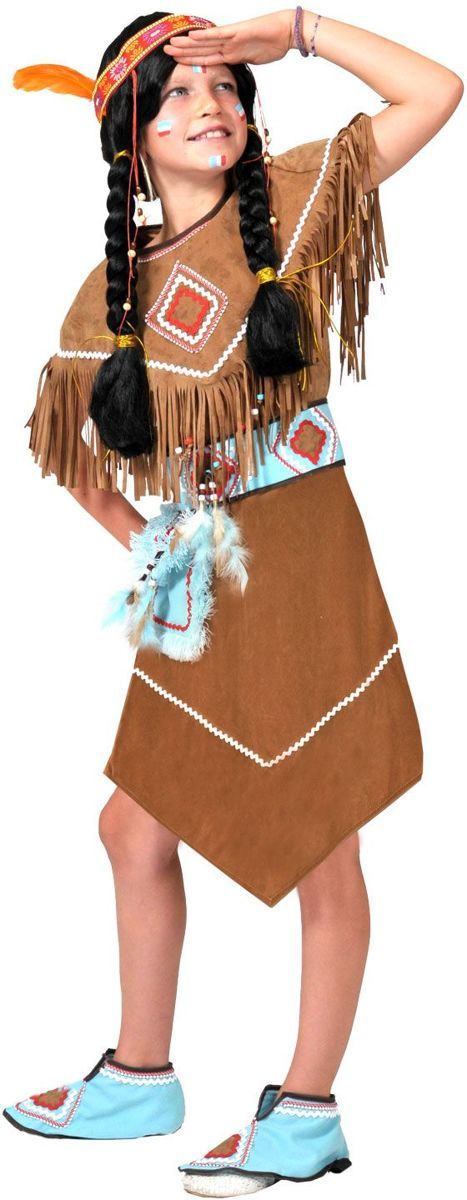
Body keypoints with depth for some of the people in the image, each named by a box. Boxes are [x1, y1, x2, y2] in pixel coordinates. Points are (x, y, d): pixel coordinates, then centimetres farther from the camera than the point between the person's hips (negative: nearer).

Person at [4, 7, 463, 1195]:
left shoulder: (290, 198, -3)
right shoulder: (117, 283, 6)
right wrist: (141, 541, 10)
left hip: (304, 571, -5)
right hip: (197, 590, 5)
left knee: (321, 851, 4)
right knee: (138, 827, 12)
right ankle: (142, 1076, 30)